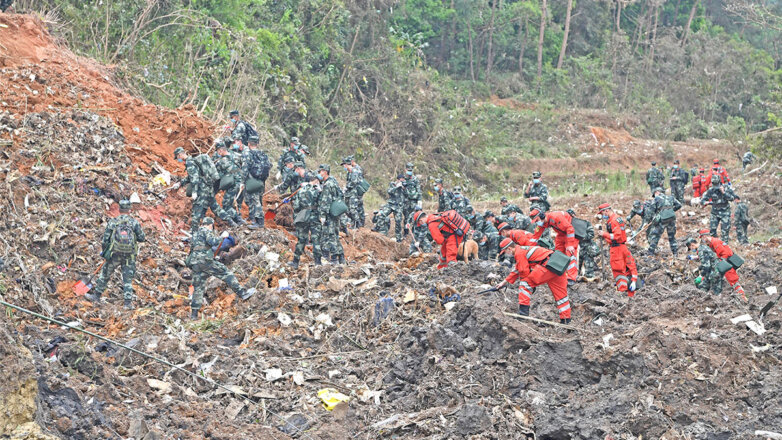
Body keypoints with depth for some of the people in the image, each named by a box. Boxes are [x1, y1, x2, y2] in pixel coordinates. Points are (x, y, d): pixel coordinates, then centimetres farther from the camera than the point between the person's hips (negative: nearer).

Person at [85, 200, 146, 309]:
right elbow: (142, 238, -3)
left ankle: (96, 296, 26)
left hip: (115, 254, 0)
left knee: (105, 274, 16)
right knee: (128, 279, 5)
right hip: (130, 255, 0)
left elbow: (105, 239, 0)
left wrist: (104, 252, 15)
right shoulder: (135, 222, -2)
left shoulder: (112, 222, -1)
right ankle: (128, 302, 0)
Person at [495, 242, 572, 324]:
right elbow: (516, 270, 38)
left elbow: (524, 271, -4)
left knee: (525, 283, -3)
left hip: (547, 265, -10)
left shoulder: (519, 253, -2)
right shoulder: (523, 249, 30)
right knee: (560, 292, 14)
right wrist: (505, 282, 41)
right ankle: (566, 319, 20)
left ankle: (523, 312, -8)